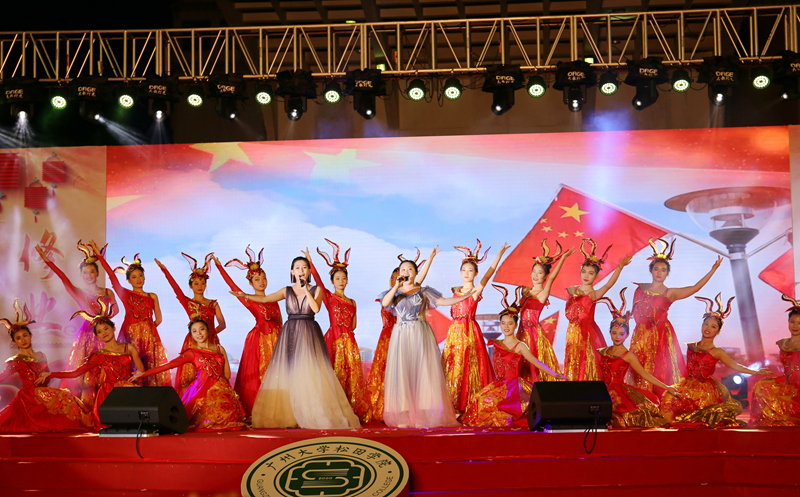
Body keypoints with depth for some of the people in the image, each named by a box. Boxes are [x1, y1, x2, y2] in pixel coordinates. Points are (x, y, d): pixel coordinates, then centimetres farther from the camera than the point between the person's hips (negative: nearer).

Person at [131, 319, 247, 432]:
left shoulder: (219, 349, 16)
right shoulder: (192, 353, 7)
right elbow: (168, 365, 2)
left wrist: (224, 355, 8)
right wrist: (143, 374, -2)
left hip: (221, 390, 3)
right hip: (203, 391, -3)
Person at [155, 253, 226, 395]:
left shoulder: (213, 304, 11)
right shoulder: (187, 302, 7)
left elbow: (222, 324, 7)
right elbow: (176, 288, -8)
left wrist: (211, 332, -9)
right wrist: (165, 270, -17)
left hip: (211, 341, 2)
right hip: (193, 341, -1)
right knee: (189, 374, -7)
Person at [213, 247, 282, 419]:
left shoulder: (273, 301, 12)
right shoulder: (249, 301, 0)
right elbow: (232, 285, -7)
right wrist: (219, 267, -9)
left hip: (275, 340, 4)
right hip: (258, 340, -4)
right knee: (257, 375, -5)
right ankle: (254, 412, -1)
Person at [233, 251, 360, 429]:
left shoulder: (316, 290, 7)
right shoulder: (287, 291, 11)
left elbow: (316, 308, -9)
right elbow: (265, 298, 2)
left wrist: (306, 289, -11)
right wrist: (246, 296, -10)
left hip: (309, 334, -2)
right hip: (290, 333, 2)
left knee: (310, 372, -8)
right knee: (289, 372, -3)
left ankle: (314, 416, -3)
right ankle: (290, 416, 2)